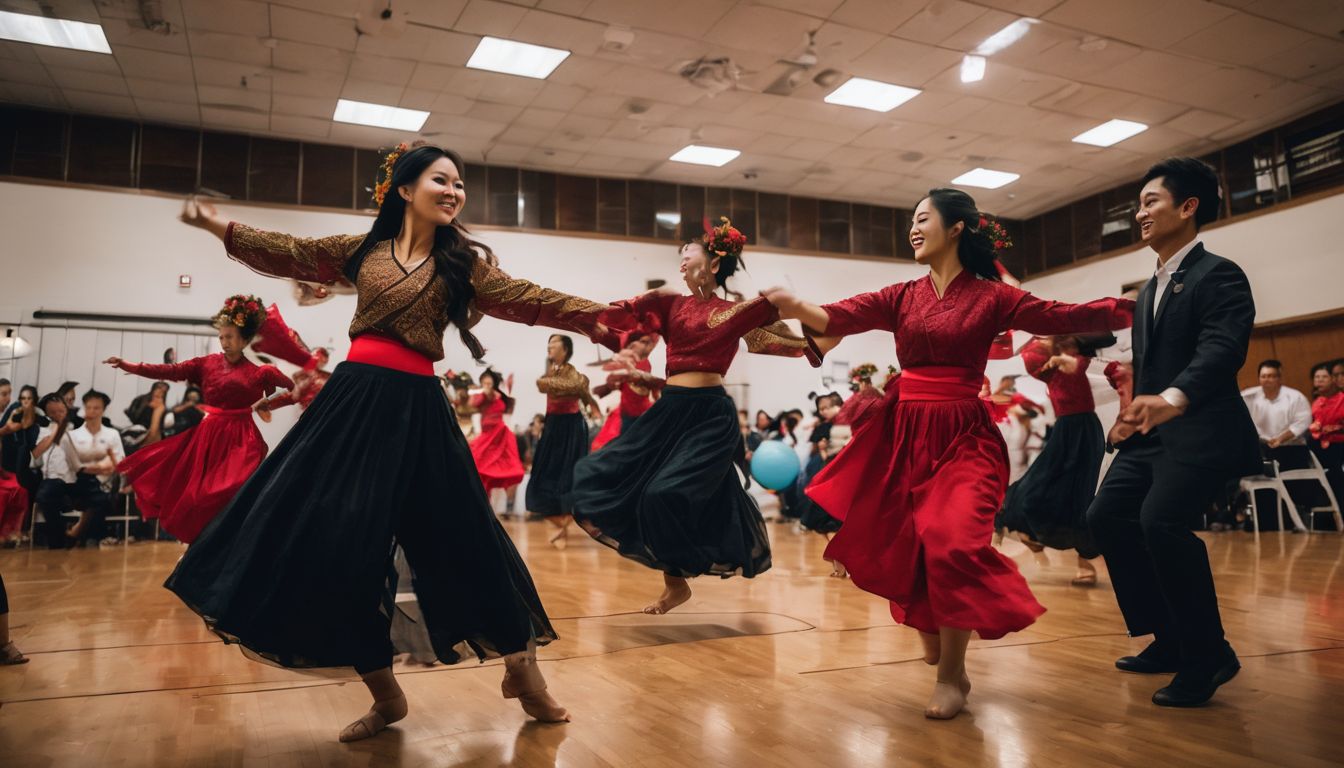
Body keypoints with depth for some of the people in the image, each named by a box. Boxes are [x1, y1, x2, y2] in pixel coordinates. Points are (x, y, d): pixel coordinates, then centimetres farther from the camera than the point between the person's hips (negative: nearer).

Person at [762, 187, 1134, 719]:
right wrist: (795, 307, -26)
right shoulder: (902, 297, 7)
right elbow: (840, 317, -8)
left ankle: (952, 674, 1)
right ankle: (930, 632, 39)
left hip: (962, 436, -4)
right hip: (903, 433, 4)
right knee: (900, 544, 8)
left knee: (952, 543, -19)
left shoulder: (990, 297, 0)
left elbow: (1066, 318, -3)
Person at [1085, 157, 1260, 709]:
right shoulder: (1149, 290, 18)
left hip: (1202, 431, -9)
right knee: (1107, 516, 4)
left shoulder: (1218, 275, -9)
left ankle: (1207, 655, -6)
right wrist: (1132, 416, 10)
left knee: (1161, 521, -26)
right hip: (1153, 432, 9)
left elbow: (1223, 350, -26)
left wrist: (1172, 398, -43)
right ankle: (1170, 639, 17)